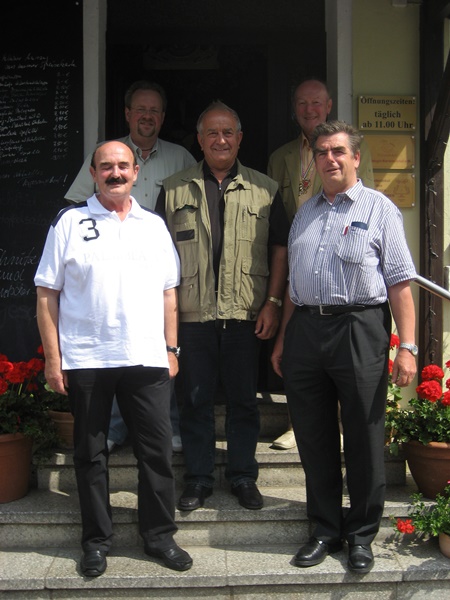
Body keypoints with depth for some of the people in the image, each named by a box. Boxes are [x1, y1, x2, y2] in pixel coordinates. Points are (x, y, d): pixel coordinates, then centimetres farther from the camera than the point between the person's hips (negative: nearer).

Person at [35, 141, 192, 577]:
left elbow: (168, 293, 14)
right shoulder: (70, 222, 2)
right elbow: (47, 294, -1)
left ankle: (159, 535, 21)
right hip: (85, 360, -2)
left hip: (147, 359, 2)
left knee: (157, 450, 6)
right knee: (90, 453, 9)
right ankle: (96, 541, 24)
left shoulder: (154, 226, 11)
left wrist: (171, 348, 8)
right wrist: (52, 358, -6)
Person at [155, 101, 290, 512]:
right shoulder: (175, 189, 9)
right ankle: (198, 478, 19)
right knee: (195, 398, 6)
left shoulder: (264, 190, 9)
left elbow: (280, 247, 7)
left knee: (244, 398, 8)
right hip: (192, 313, 0)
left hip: (246, 314, 0)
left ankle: (244, 476, 21)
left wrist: (273, 302, -3)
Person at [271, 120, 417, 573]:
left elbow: (400, 282, -6)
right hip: (305, 329, 5)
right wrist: (282, 339, 17)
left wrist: (406, 346, -13)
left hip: (359, 329, -5)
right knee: (313, 438, 10)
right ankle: (325, 529, 25)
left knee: (363, 440, 3)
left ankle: (361, 535, 19)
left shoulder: (379, 209, 1)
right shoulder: (305, 213, 17)